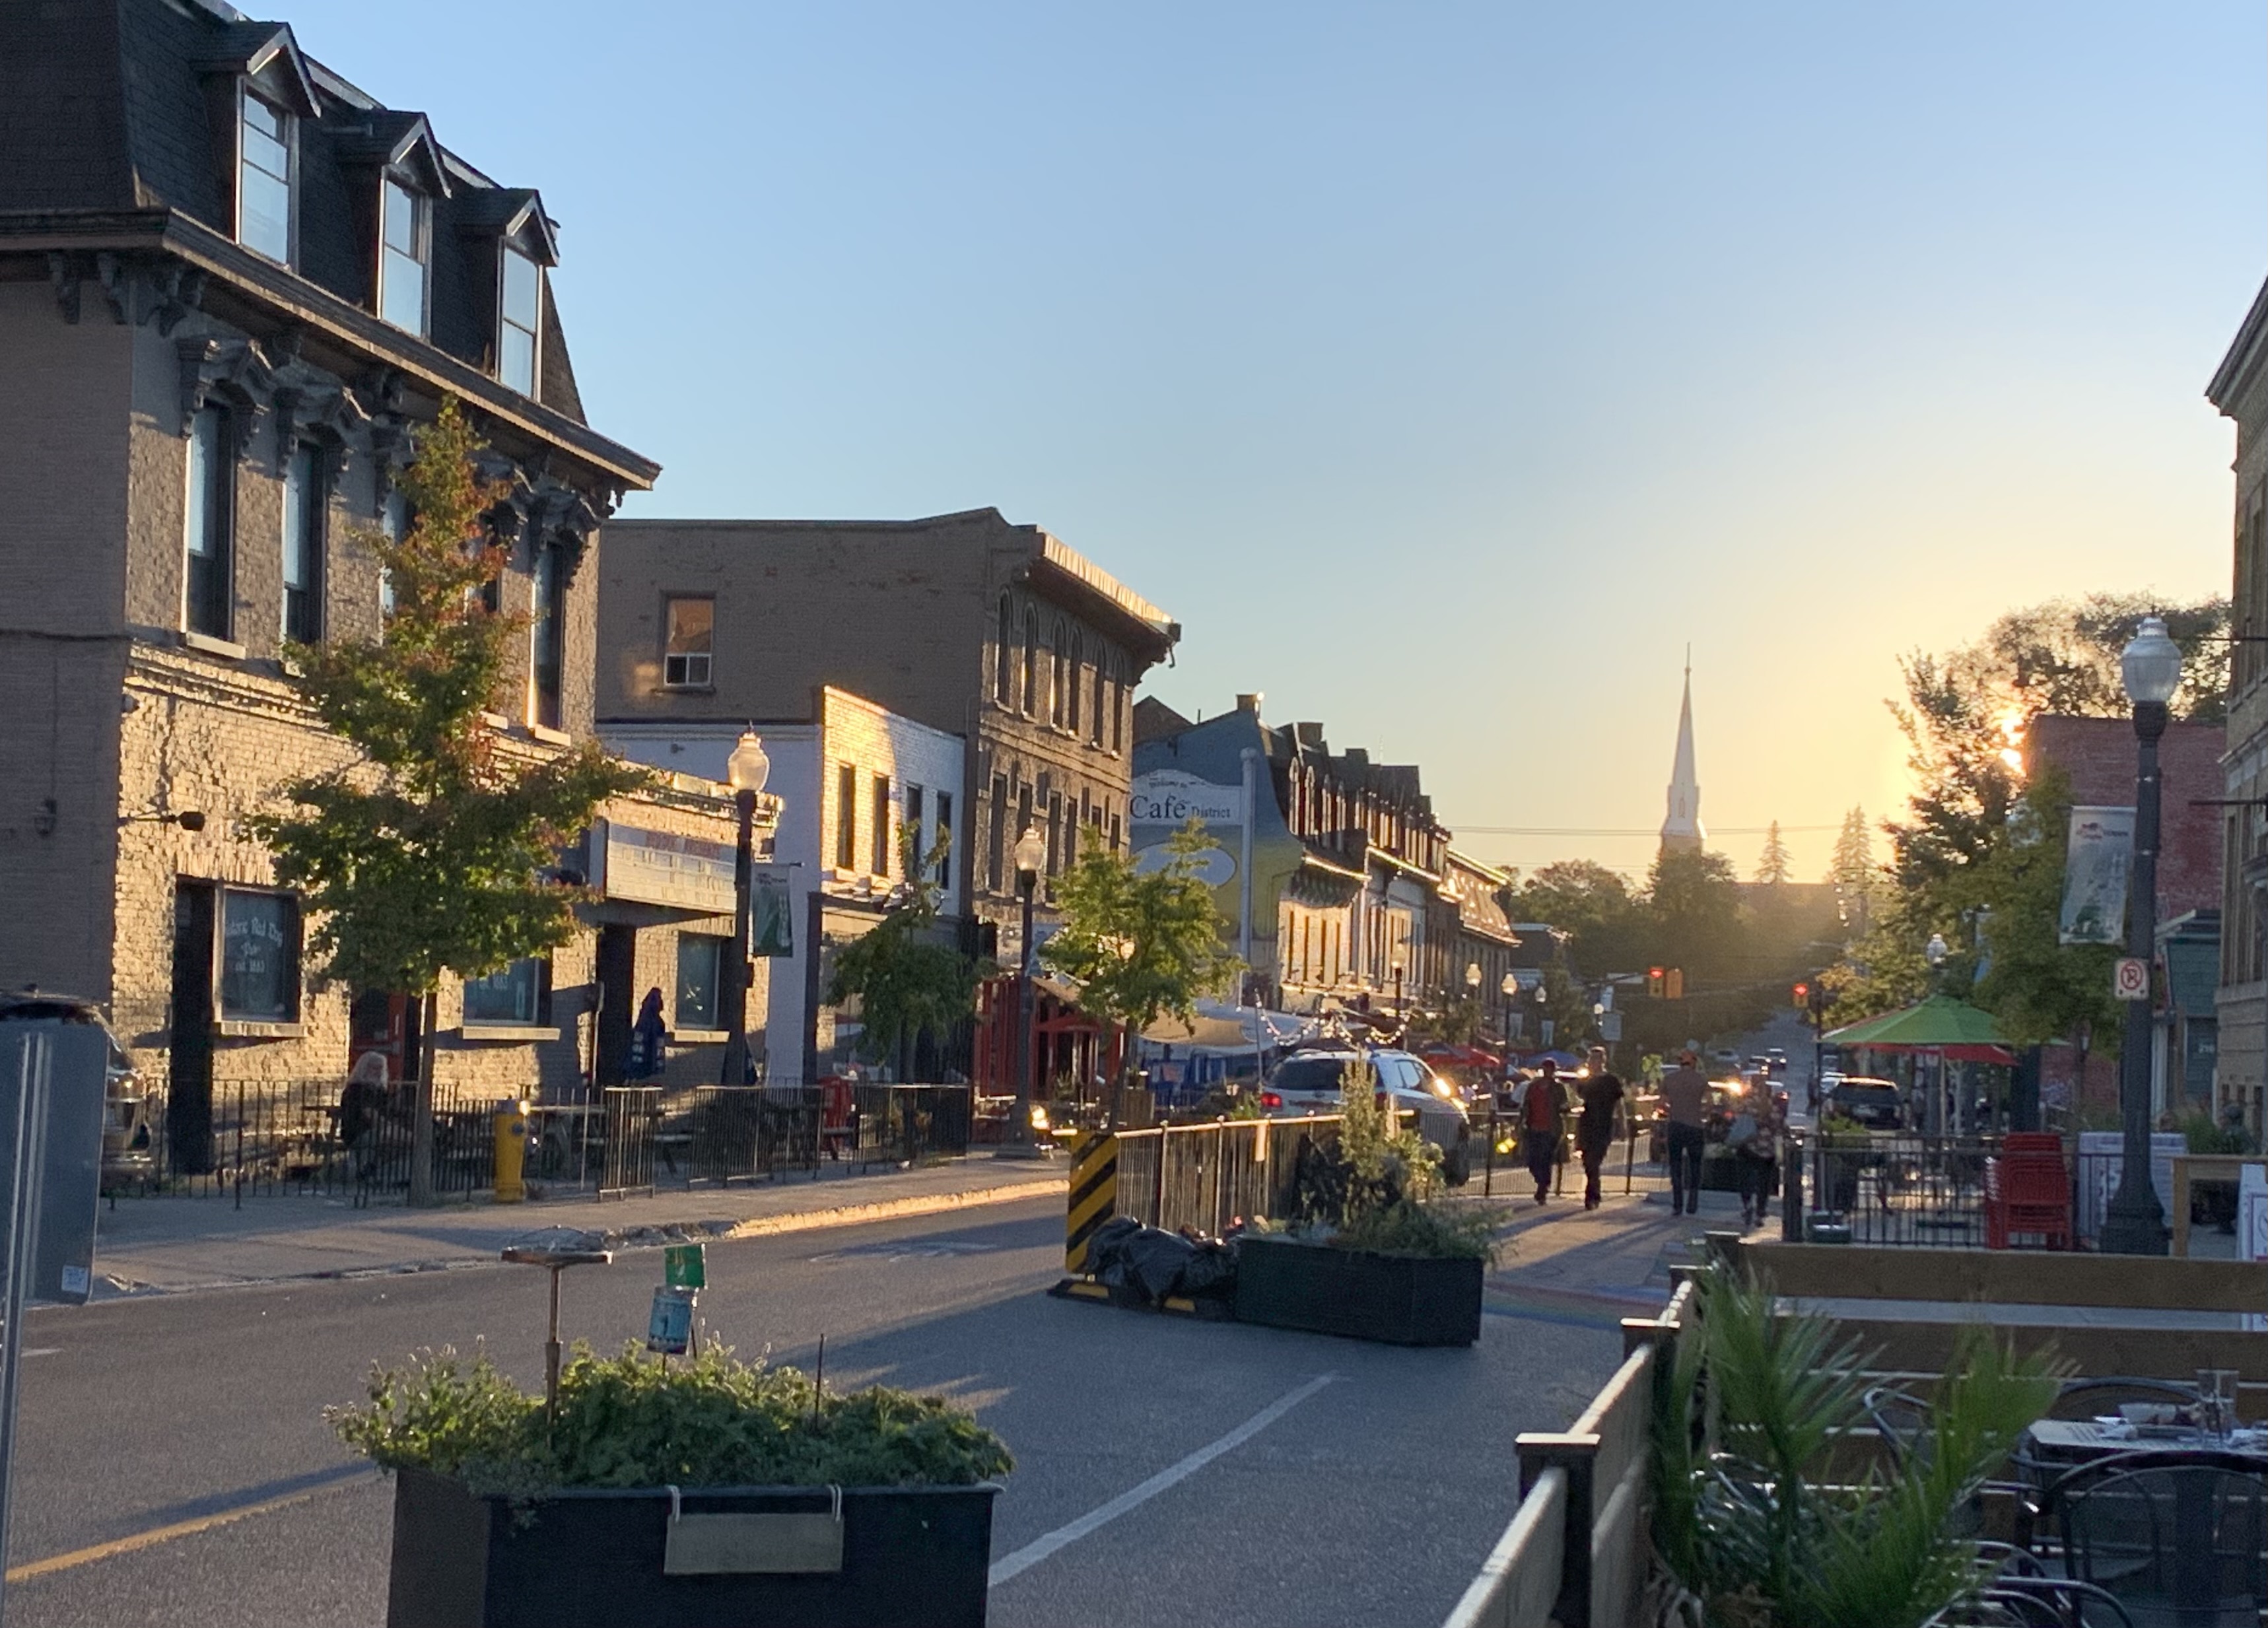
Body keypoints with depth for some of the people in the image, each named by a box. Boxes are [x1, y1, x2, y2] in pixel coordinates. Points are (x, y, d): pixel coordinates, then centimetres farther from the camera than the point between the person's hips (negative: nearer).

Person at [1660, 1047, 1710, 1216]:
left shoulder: (1669, 1078, 3)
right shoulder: (1702, 1079, -2)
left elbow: (1663, 1103, 4)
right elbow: (1707, 1103, -8)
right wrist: (1705, 1116, 10)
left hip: (1676, 1125, 1)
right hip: (1695, 1125, -1)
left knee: (1676, 1165, 5)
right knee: (1694, 1165, 10)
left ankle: (1677, 1205, -1)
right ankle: (1692, 1204, 5)